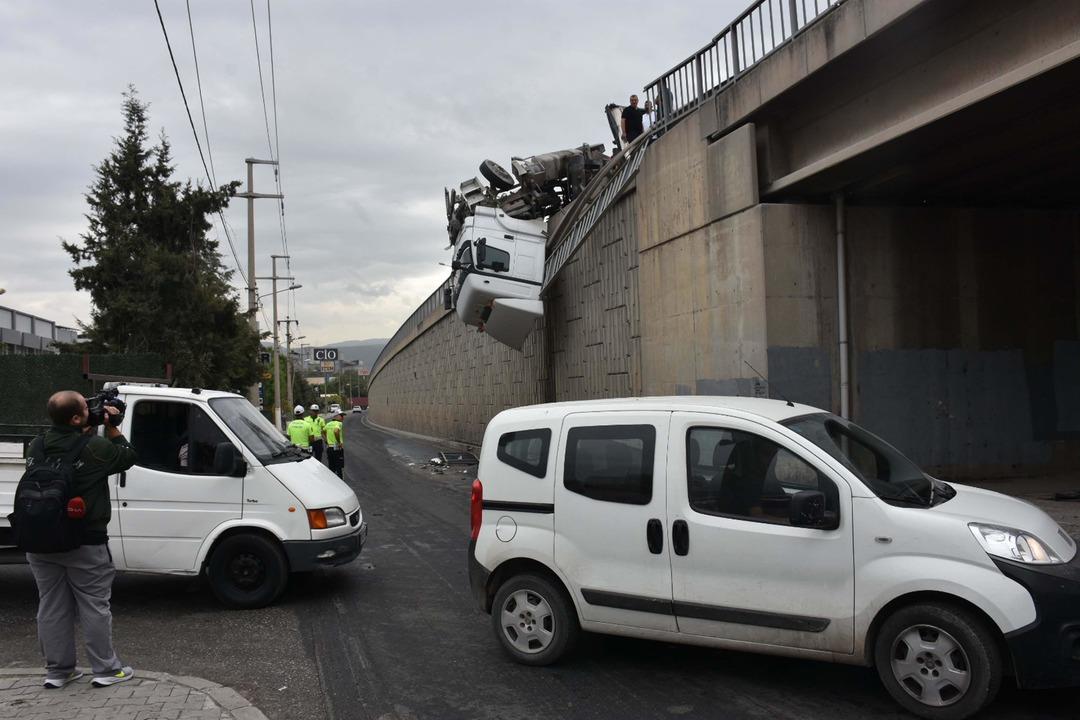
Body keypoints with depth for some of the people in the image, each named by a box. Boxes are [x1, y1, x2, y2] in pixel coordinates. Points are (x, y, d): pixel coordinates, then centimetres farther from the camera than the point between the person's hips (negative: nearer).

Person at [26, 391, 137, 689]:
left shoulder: (37, 446, 2)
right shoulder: (95, 448, -16)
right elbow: (127, 457, 0)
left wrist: (83, 434, 10)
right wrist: (111, 427, 4)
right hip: (85, 543, -5)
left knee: (52, 606, 14)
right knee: (94, 606, 4)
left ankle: (56, 670, 23)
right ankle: (106, 669, 11)